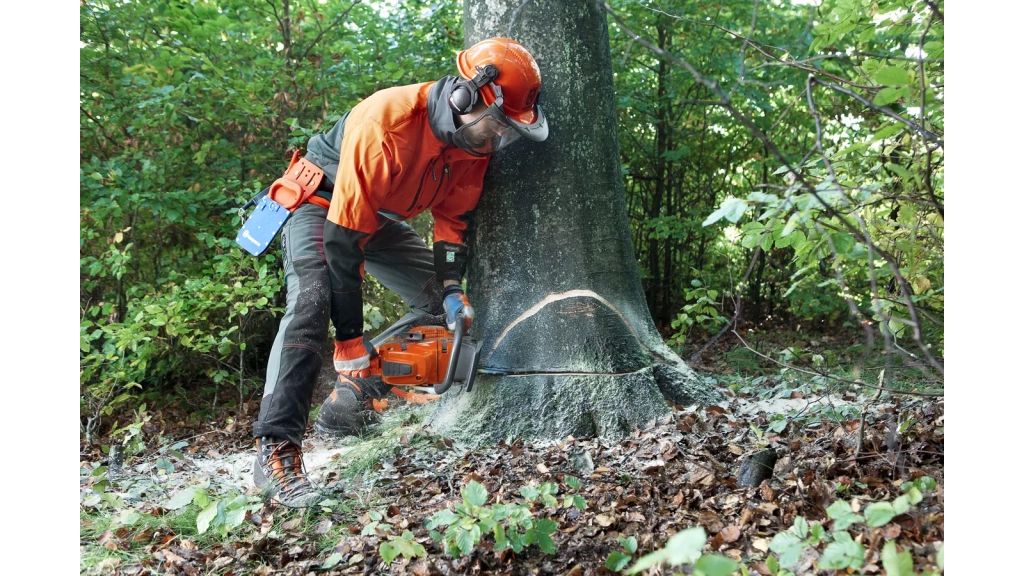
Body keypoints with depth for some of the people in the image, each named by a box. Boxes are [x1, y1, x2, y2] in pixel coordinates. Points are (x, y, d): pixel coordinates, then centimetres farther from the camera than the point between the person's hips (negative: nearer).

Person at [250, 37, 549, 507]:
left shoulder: (474, 140, -16)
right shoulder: (385, 122, -38)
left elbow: (452, 217, -3)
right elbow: (344, 237, -37)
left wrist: (451, 289, -18)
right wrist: (350, 344, -34)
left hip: (380, 215, 8)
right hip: (322, 202, -7)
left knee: (440, 302, 5)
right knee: (311, 302, -30)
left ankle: (343, 412, 7)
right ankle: (275, 451, -30)